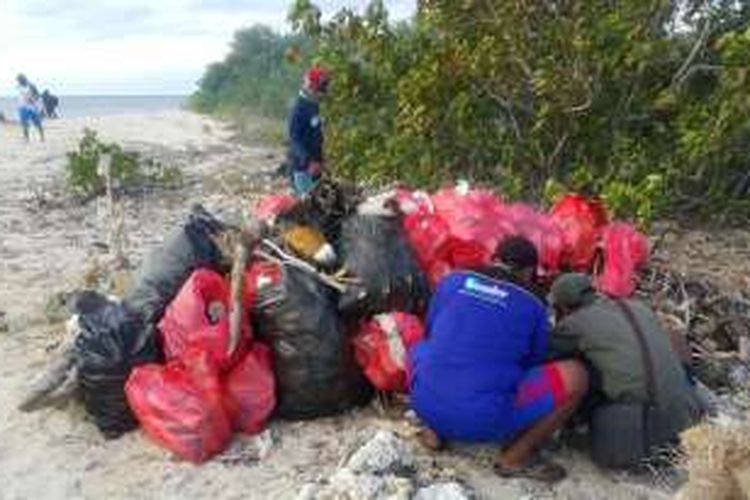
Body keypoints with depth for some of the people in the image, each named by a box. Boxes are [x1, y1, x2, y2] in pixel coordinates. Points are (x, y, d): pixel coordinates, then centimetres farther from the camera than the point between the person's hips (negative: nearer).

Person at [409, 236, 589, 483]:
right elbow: (532, 366, 15)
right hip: (484, 421, -4)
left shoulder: (452, 281, 8)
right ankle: (515, 456, 10)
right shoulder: (533, 307, 2)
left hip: (426, 406, 4)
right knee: (575, 376, 6)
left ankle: (435, 430, 18)